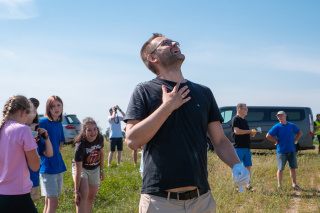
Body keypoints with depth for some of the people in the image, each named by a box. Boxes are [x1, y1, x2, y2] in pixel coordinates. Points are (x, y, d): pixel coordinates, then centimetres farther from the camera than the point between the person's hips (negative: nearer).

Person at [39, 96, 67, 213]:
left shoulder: (59, 124, 12)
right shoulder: (43, 122, -11)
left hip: (58, 167, 7)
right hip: (47, 167, -7)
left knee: (49, 202, 12)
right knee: (53, 203, -10)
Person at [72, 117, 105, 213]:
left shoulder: (100, 138, -19)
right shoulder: (80, 146, -33)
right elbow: (78, 170, -31)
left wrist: (101, 170, 10)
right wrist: (76, 191, -29)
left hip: (95, 169, 5)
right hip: (81, 168, -5)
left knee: (91, 197, 10)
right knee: (84, 194, -24)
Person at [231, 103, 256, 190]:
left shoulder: (245, 120, 21)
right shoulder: (235, 119, -6)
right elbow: (237, 131, -19)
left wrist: (252, 133, 5)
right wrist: (250, 131, -13)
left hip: (246, 147, 9)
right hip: (238, 147, -9)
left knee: (248, 167, 9)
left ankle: (247, 184, 16)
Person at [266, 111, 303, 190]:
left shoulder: (291, 126, 6)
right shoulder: (276, 127, -5)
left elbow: (300, 133, 19)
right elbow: (268, 135, -10)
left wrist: (295, 140, 7)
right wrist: (277, 141, -7)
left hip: (292, 150, 3)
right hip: (281, 151, -3)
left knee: (293, 168, 7)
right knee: (280, 169, 2)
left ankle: (294, 184, 15)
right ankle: (279, 185, 10)